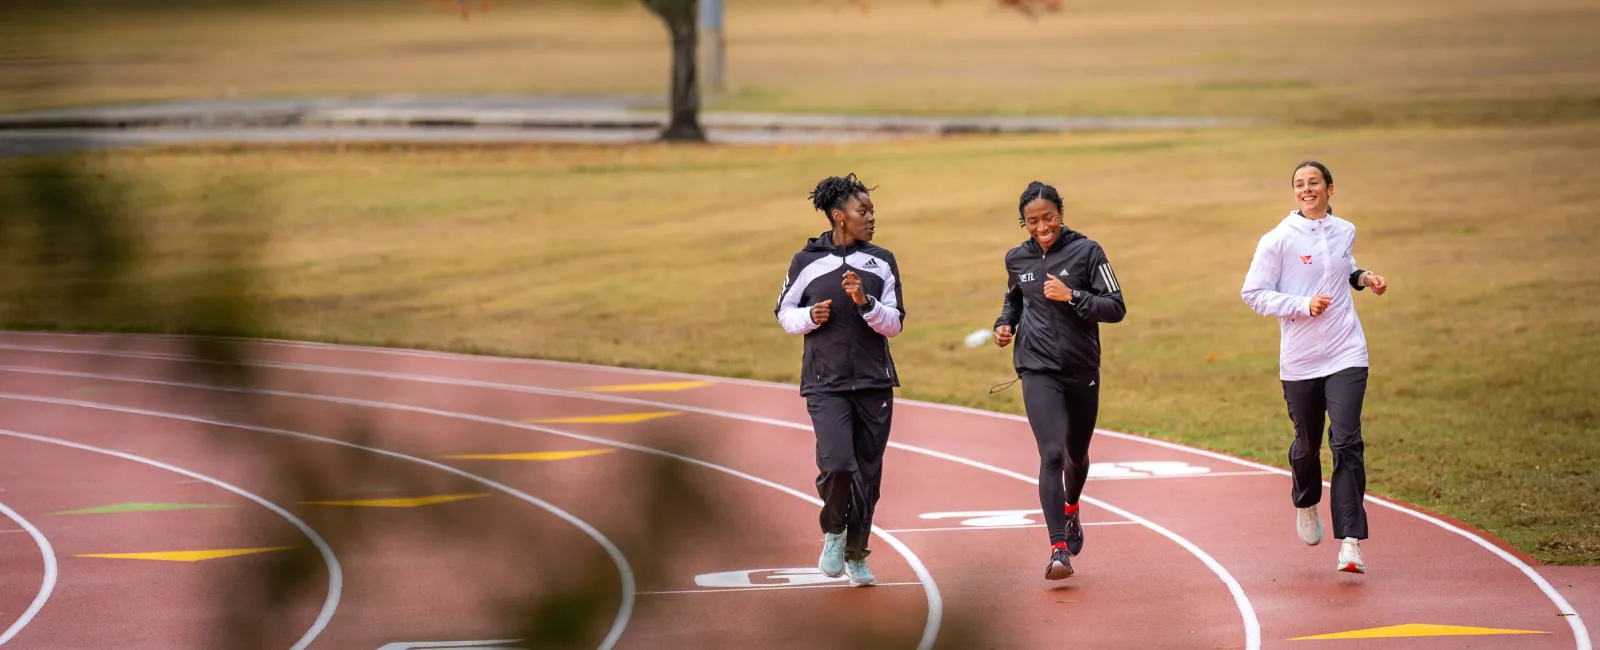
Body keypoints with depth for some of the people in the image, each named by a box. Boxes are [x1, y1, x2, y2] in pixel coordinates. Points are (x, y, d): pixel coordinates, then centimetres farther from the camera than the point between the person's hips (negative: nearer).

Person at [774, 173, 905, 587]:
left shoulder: (882, 262, 5)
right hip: (826, 384, -2)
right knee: (836, 464, -19)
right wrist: (811, 316, -8)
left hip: (875, 383, 3)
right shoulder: (807, 262, 1)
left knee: (868, 474, 5)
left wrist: (865, 302, -16)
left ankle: (856, 554, 24)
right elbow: (785, 313, 13)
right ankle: (834, 533, 9)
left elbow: (894, 324, 2)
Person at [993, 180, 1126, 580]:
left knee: (1077, 454, 19)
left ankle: (1071, 510, 52)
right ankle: (1059, 548, -20)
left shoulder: (1086, 252, -6)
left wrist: (1072, 296, -22)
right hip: (1038, 371, 0)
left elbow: (1116, 308, -9)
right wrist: (1005, 323, 3)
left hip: (1083, 371, 1)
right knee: (1052, 453, -18)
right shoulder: (1017, 259, 3)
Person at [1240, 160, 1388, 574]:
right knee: (1307, 445, 12)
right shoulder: (1279, 240, -5)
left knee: (1346, 443, -13)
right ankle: (1306, 505, 46)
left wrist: (1363, 278, 7)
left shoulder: (1344, 232, 8)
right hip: (1299, 361, -1)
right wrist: (1303, 305, -16)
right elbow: (1253, 293, -5)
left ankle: (1351, 542, -16)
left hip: (1346, 354, 1)